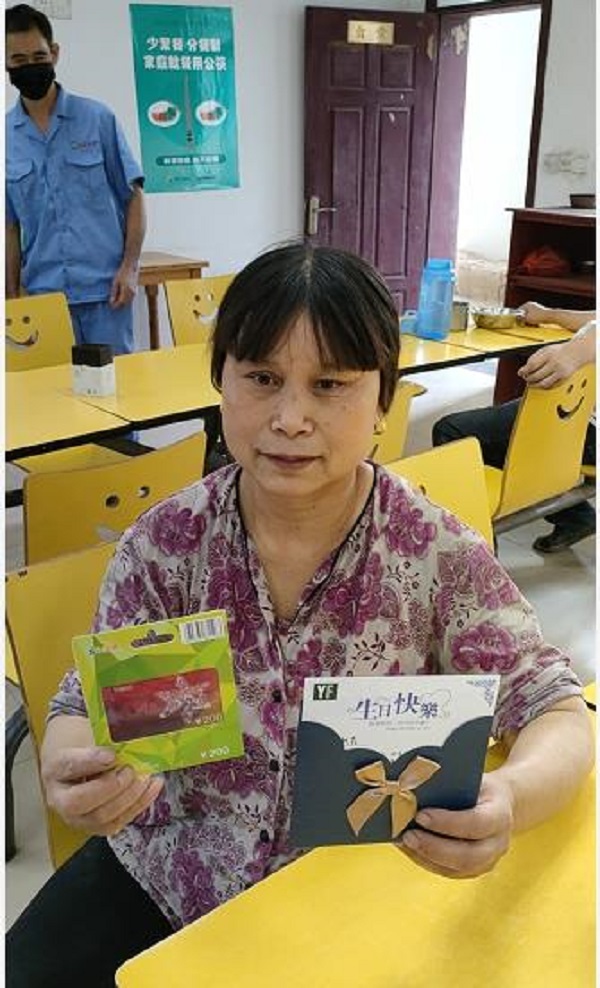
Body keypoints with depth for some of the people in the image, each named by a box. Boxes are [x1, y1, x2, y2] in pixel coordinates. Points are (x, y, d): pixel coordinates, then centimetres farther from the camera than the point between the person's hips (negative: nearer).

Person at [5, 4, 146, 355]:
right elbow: (10, 225, 11)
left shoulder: (97, 118, 2)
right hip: (43, 293, 2)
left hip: (104, 287, -1)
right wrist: (12, 296, 6)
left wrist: (130, 266, -7)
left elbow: (133, 196, 4)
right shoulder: (7, 136, 7)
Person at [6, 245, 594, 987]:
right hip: (165, 882, 1)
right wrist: (69, 769, -32)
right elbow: (91, 706, -6)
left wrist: (508, 797, -34)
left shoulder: (438, 555, -14)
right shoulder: (164, 544, -10)